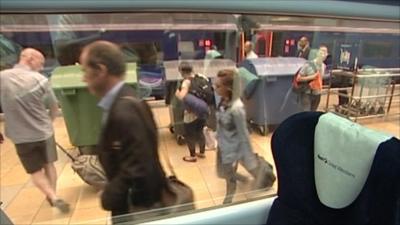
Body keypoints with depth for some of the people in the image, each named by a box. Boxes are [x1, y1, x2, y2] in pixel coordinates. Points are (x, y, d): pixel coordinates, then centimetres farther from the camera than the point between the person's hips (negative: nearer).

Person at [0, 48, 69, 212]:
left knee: (35, 171, 14)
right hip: (44, 132, 0)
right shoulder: (40, 79, -11)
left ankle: (54, 198, 5)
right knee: (49, 165, 20)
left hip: (21, 136, 0)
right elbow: (54, 107, -3)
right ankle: (52, 195, 31)